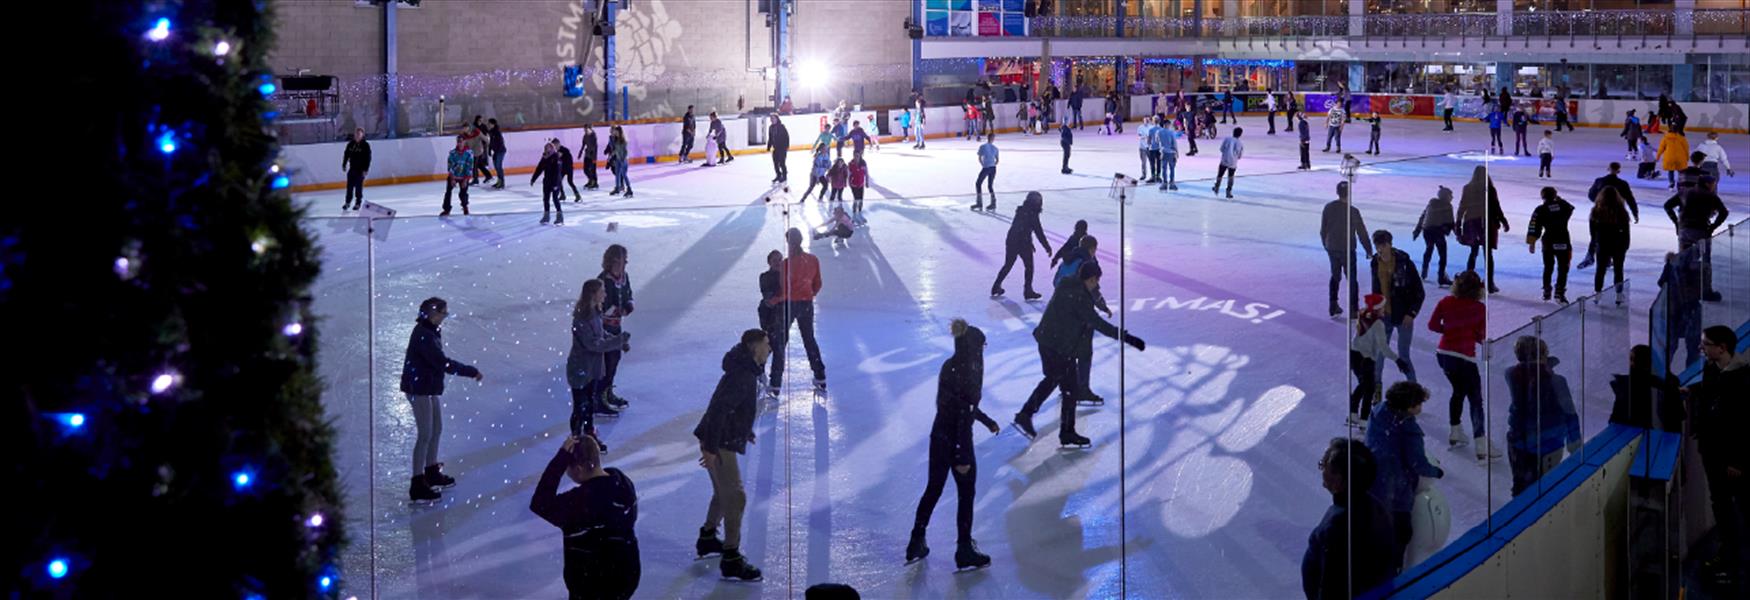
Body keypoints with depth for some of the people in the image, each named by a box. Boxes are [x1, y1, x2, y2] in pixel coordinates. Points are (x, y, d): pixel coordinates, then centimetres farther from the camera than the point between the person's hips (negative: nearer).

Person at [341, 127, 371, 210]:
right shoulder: (350, 144, 4)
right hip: (352, 168, 4)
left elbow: (368, 158, -10)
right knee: (349, 186, 7)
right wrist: (344, 165, 10)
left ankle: (358, 203, 11)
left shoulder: (365, 145, -8)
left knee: (358, 187, 1)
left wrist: (366, 169, -13)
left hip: (360, 169, -4)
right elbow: (346, 155, 12)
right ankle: (348, 202, 16)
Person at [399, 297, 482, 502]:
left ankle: (432, 472, 38)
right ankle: (417, 486, -2)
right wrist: (472, 372, -22)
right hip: (419, 389, -10)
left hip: (432, 387, 10)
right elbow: (442, 362, -27)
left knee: (436, 429, 21)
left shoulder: (432, 331, 8)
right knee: (425, 434, -7)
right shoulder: (423, 335, -23)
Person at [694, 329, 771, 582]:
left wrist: (745, 430, 33)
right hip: (720, 444, -10)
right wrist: (710, 448, -28)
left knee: (724, 492, 25)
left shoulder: (748, 371, 10)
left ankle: (707, 538, 42)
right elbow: (719, 409, -28)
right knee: (735, 497, -8)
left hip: (724, 440, 10)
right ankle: (731, 559, -4)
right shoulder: (741, 376, -23)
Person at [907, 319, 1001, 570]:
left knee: (933, 489, 19)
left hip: (938, 438, 8)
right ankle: (965, 552, 17)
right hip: (957, 442, -8)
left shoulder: (949, 366, 3)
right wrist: (963, 457, -19)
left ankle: (916, 544, 26)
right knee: (966, 495, 8)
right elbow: (963, 416, -23)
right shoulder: (967, 375, -23)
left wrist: (986, 420, 30)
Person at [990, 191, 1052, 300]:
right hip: (1023, 243, -7)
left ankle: (996, 287, 23)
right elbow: (1039, 233, -12)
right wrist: (1047, 247, -4)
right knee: (1029, 266, 7)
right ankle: (1028, 291, 7)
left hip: (1011, 241, 7)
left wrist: (1029, 243, 29)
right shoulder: (1032, 215, -12)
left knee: (1008, 265, 20)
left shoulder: (1021, 211, 10)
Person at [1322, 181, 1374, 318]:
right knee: (1352, 279, 8)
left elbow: (1323, 230, 4)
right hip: (1347, 250, -4)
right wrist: (1369, 251, 0)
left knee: (1335, 276, 20)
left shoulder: (1328, 207, -4)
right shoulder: (1352, 211, -17)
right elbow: (1362, 233, -11)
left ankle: (1333, 308, 20)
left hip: (1331, 249, 4)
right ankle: (1353, 310, 9)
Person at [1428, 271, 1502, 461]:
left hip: (1443, 354, 5)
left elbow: (1432, 325, 3)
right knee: (1475, 400, -1)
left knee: (1459, 390, 26)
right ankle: (1481, 446, -10)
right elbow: (1481, 337, -5)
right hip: (1464, 358, -5)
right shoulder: (1480, 308, -8)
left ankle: (1456, 433, 32)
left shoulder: (1445, 303, -1)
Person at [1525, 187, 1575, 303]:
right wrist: (1560, 200, 32)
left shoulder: (1540, 210, -7)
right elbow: (1571, 208, 23)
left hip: (1548, 243, 0)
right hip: (1563, 243, 0)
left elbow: (1534, 227, -8)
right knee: (1563, 268, 5)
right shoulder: (1563, 206, -2)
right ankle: (1559, 292, -5)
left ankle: (1546, 292, 22)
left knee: (1548, 267, 18)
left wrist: (1531, 242, -1)